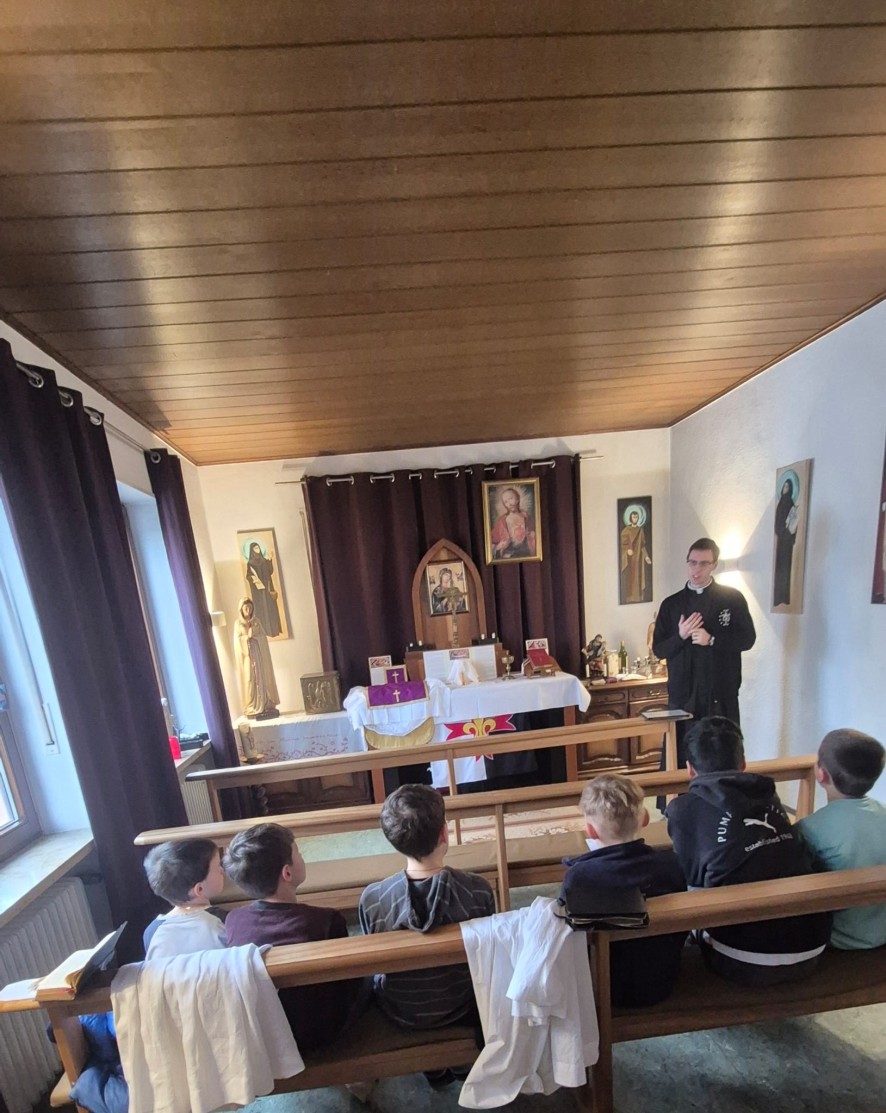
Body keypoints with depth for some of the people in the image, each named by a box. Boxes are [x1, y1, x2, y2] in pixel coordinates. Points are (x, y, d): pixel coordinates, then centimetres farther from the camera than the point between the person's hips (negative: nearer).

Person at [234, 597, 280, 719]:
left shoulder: (256, 621, 9)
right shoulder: (238, 624, 3)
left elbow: (263, 636, 3)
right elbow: (237, 641, -2)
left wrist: (253, 634, -11)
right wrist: (248, 636, -13)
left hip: (259, 654, 2)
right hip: (246, 656, -2)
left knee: (263, 679, 2)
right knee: (250, 681, -3)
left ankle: (267, 706, 8)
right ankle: (253, 709, 3)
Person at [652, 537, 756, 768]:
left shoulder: (732, 598, 2)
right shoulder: (671, 604, 5)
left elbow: (747, 638, -1)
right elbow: (658, 649, 4)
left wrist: (712, 640, -15)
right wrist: (680, 636, -13)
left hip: (721, 694, -1)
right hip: (682, 694, 1)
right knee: (676, 758, 4)